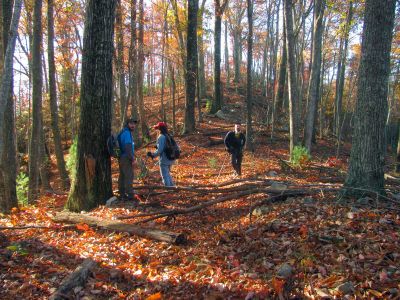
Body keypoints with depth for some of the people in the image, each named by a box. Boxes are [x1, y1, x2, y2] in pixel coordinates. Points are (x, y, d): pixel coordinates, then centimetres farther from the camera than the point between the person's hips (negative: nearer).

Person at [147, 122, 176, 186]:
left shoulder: (161, 137, -15)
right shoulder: (168, 136, 10)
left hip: (164, 160, -9)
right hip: (170, 159, 9)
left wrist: (153, 155, -8)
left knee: (165, 176, 0)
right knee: (168, 174, 24)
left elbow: (159, 150, -21)